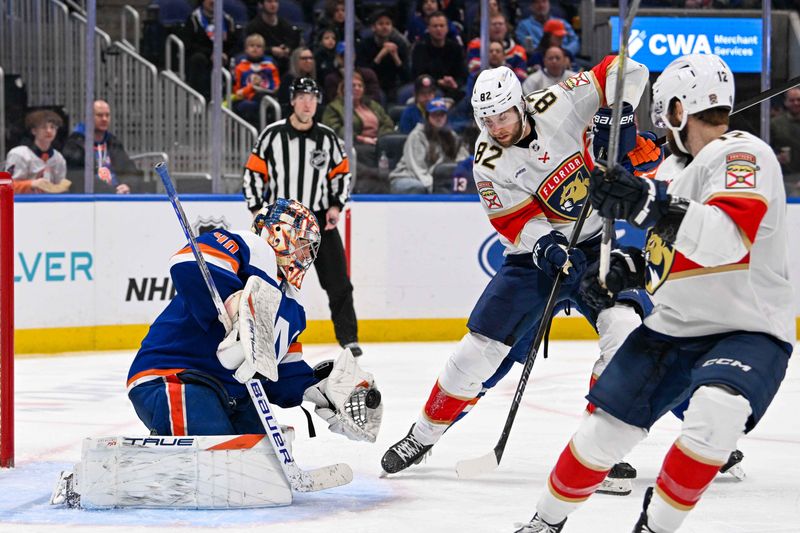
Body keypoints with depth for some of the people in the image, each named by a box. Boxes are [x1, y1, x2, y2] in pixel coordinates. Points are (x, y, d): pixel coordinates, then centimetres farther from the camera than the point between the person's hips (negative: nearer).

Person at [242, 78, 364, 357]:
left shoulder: (327, 137, 3)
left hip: (320, 218, 2)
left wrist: (336, 206, 1)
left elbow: (342, 172, 12)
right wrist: (257, 209, -7)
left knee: (337, 280, -1)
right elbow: (253, 171, -1)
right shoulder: (273, 134, -5)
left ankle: (348, 336, 8)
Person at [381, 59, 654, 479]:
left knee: (623, 326, -25)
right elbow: (516, 224, -14)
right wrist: (546, 246, -33)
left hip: (596, 243, -1)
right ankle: (424, 434, 16)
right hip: (536, 251, 1)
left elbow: (626, 70, -9)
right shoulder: (488, 161, -11)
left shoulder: (559, 104, -14)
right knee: (481, 345, -2)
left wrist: (620, 115, -25)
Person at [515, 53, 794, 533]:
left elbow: (727, 238, -35)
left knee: (715, 414, -35)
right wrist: (627, 269, 4)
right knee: (604, 430, 5)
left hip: (749, 330, -8)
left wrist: (650, 205, -44)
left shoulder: (743, 154, -17)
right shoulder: (673, 169, 11)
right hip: (674, 328, 8)